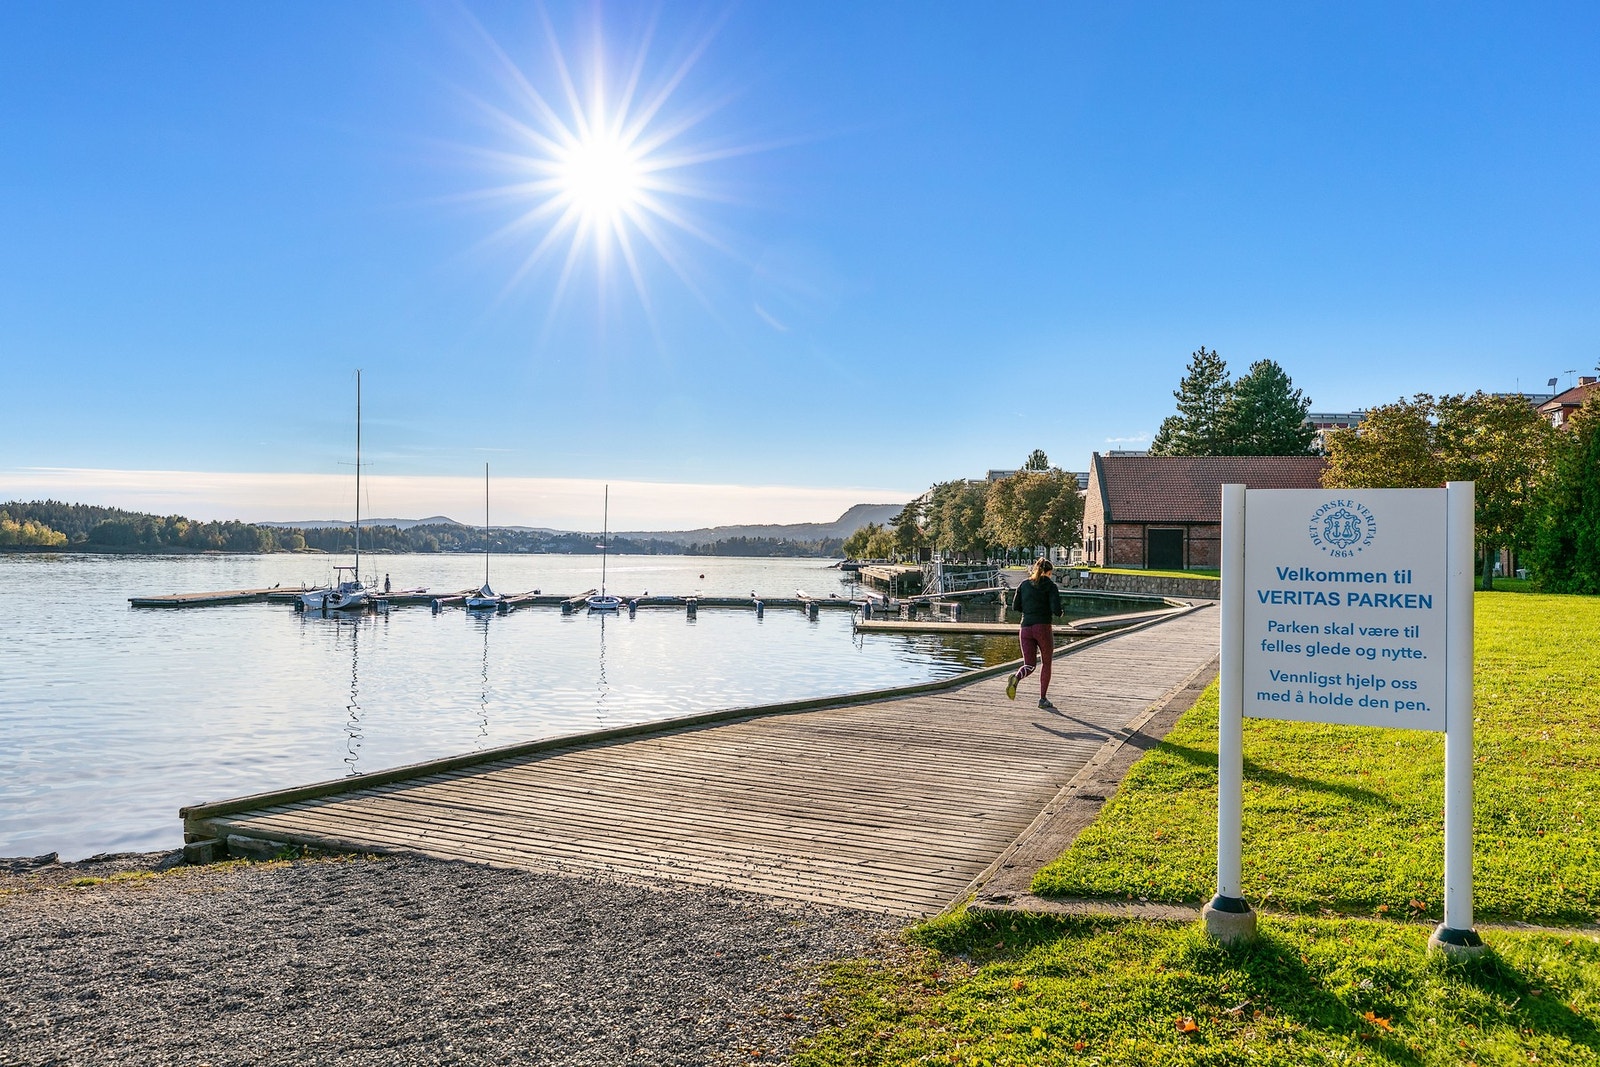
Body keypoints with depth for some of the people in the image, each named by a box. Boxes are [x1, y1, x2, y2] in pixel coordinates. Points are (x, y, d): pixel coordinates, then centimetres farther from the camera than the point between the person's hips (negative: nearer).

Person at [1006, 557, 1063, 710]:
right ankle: (1043, 699, 16)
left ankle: (1016, 677, -29)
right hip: (1043, 627, -3)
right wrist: (1058, 612, 12)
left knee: (1029, 665, 5)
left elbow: (1015, 606, 11)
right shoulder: (1050, 586, -1)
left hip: (1026, 628, 3)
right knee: (1046, 663, 15)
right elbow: (1057, 610, -11)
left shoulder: (1024, 584, 11)